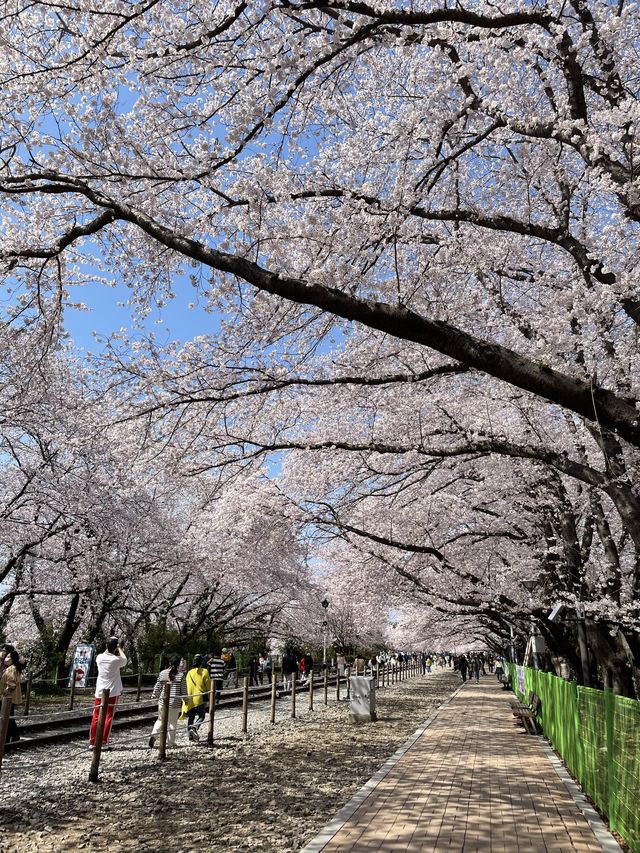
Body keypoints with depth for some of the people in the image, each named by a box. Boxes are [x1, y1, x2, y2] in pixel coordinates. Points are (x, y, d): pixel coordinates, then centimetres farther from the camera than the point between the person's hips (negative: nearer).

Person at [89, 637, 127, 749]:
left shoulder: (99, 658, -4)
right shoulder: (116, 659, -14)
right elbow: (125, 659, 9)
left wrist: (109, 647, 19)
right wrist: (119, 648, 16)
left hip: (99, 693, 4)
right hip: (112, 693, -4)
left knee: (96, 718, 9)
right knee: (108, 718, 3)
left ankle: (92, 742, 12)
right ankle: (104, 743, 3)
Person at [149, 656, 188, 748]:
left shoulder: (162, 673, 0)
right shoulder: (181, 675, -6)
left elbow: (157, 687, 5)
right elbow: (184, 690, -1)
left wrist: (153, 697, 19)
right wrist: (186, 700, 11)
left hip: (163, 702, 2)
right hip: (175, 703, -2)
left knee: (160, 720, 18)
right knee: (172, 722, 10)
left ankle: (153, 735, -2)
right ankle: (171, 742, 14)